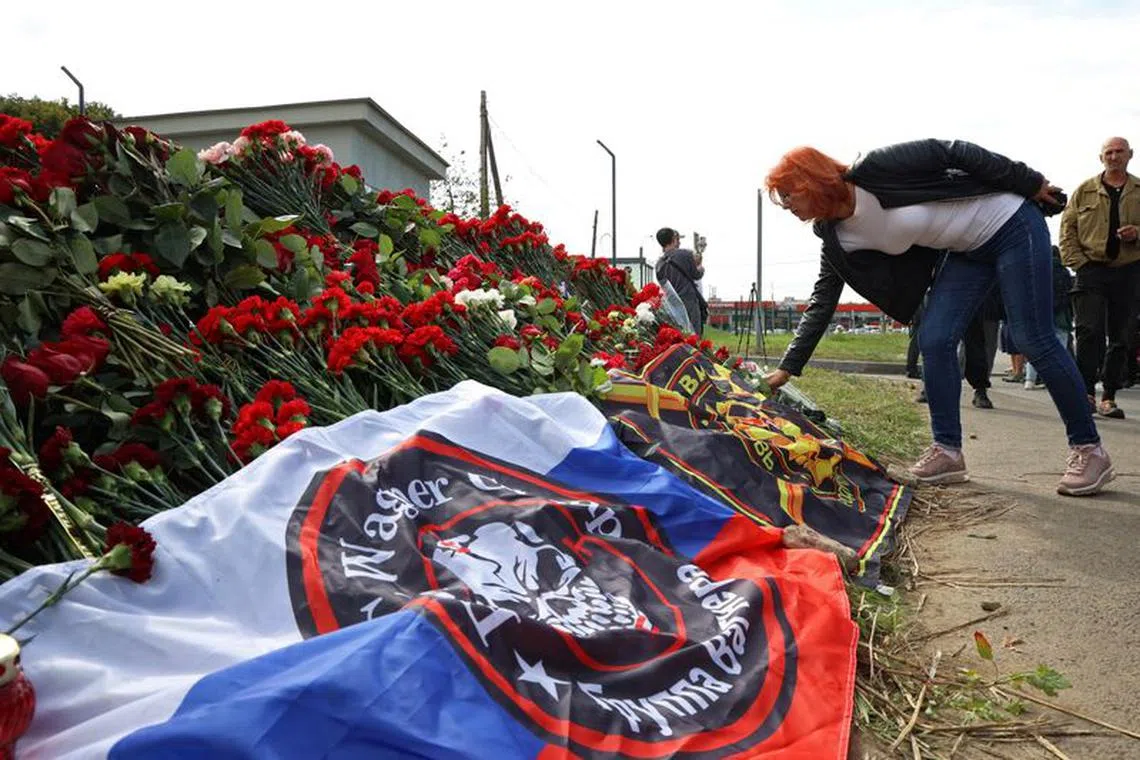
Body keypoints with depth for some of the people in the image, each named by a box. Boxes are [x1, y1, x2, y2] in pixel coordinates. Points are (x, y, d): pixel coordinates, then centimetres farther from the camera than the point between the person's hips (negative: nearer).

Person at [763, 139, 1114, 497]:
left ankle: (1089, 449, 6)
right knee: (934, 342, -5)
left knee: (1035, 342, -7)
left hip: (1012, 224, -7)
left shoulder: (874, 169, -25)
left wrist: (1030, 184, -11)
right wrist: (787, 368, -3)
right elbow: (822, 303, -1)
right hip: (969, 250, 7)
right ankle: (948, 451, 4)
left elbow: (951, 152, -18)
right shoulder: (839, 239, -4)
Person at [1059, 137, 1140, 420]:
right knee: (1090, 331, -13)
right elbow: (1067, 229, 6)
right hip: (1092, 269, -2)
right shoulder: (1085, 190, 10)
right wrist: (1078, 262, -5)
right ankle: (1086, 393, -7)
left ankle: (1108, 397, 11)